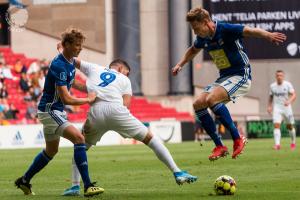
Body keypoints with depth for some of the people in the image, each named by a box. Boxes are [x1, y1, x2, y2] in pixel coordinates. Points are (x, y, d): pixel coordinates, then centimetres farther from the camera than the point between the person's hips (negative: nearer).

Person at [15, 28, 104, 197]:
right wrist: (88, 100, -14)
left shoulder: (71, 61, 5)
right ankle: (88, 186, -26)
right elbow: (66, 99, -26)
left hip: (56, 111, 11)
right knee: (79, 138, -23)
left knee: (51, 150, 22)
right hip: (49, 110, -11)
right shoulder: (59, 66, -25)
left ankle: (24, 181, 36)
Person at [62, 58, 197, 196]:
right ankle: (177, 173, 4)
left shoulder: (93, 69, 31)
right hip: (115, 109, -1)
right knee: (150, 138, 11)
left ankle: (75, 186, 11)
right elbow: (126, 105, 12)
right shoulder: (124, 80, 27)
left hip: (95, 110, 1)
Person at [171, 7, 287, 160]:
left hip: (241, 75, -9)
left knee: (212, 99, -29)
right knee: (198, 104, -4)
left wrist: (269, 35, -52)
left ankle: (237, 139, -19)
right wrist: (180, 65, 17)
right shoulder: (203, 39, 5)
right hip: (224, 77, 9)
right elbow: (193, 51, 29)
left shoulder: (226, 30, -20)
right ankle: (219, 147, 0)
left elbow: (250, 31, -33)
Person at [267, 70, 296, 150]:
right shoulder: (272, 86, 3)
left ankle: (293, 142, 34)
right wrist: (269, 106, 5)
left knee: (290, 126, 10)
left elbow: (294, 95, -14)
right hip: (277, 108, 1)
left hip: (287, 108, -1)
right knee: (276, 125, -17)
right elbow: (271, 96, 17)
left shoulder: (288, 85, -7)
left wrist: (289, 101, -33)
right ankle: (277, 144, -22)